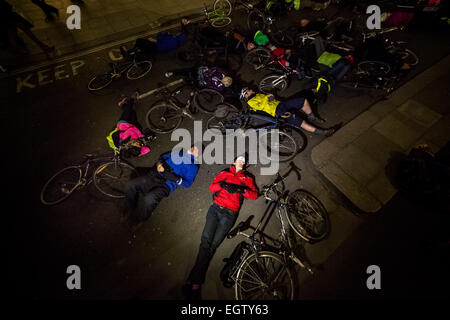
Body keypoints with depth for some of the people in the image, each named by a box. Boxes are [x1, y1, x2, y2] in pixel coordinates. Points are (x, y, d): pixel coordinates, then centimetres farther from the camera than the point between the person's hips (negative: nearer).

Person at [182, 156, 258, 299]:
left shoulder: (247, 177, 17)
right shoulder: (225, 172, 18)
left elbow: (254, 195, 5)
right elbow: (212, 187, 8)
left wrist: (242, 189, -13)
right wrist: (223, 185, -12)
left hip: (229, 214, -1)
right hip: (215, 208, 1)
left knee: (212, 245, -10)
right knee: (206, 240, -12)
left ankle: (194, 282, -4)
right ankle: (195, 282, -6)